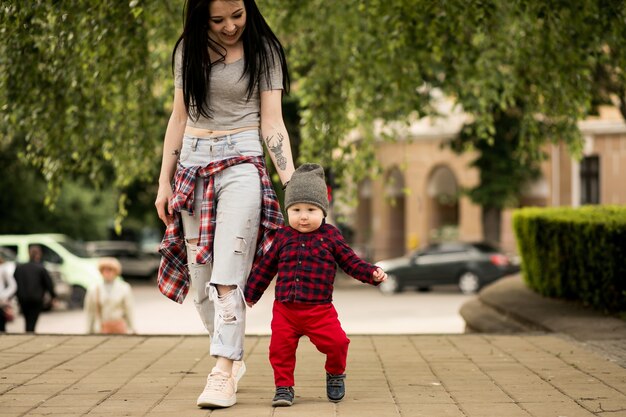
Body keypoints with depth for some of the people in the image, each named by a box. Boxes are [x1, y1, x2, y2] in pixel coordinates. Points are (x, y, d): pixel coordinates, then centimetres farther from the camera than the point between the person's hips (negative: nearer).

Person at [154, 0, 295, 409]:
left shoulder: (263, 51, -1)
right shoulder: (188, 50, 8)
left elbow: (272, 122, -3)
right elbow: (179, 118, 13)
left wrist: (291, 181, -14)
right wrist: (165, 182, 11)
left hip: (242, 164, -4)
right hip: (193, 167, 4)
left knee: (227, 277, -14)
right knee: (199, 277, 5)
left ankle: (224, 373, -14)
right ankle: (234, 357, 20)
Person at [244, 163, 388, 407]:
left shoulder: (331, 236, 2)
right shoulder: (283, 237, 7)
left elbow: (351, 263, 7)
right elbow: (266, 267, 16)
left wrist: (372, 274, -9)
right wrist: (251, 293, 23)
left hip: (319, 309, -1)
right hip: (284, 309, 2)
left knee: (336, 342, -12)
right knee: (280, 348, -6)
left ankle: (335, 374, 17)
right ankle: (283, 387, 12)